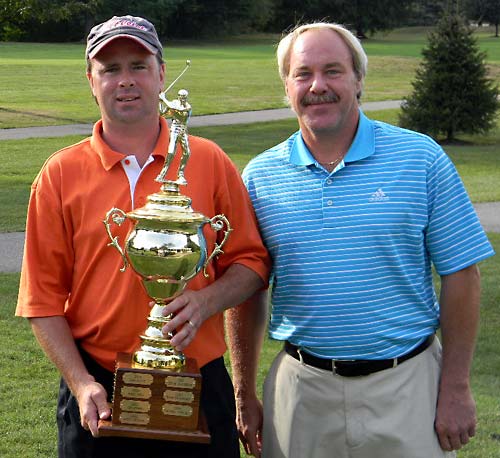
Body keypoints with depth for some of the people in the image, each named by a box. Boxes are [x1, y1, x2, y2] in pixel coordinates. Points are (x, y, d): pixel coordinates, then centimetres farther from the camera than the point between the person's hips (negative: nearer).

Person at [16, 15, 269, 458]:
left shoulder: (209, 162, 1)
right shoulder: (60, 174, 0)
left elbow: (251, 262, 5)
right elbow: (44, 299, -1)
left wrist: (204, 302, -14)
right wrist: (81, 384, -10)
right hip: (99, 394, 0)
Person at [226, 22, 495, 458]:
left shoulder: (421, 158, -4)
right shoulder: (260, 176, 2)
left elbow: (460, 274, -3)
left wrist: (456, 388, -6)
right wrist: (244, 396, 7)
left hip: (406, 387, -1)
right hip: (301, 388, 2)